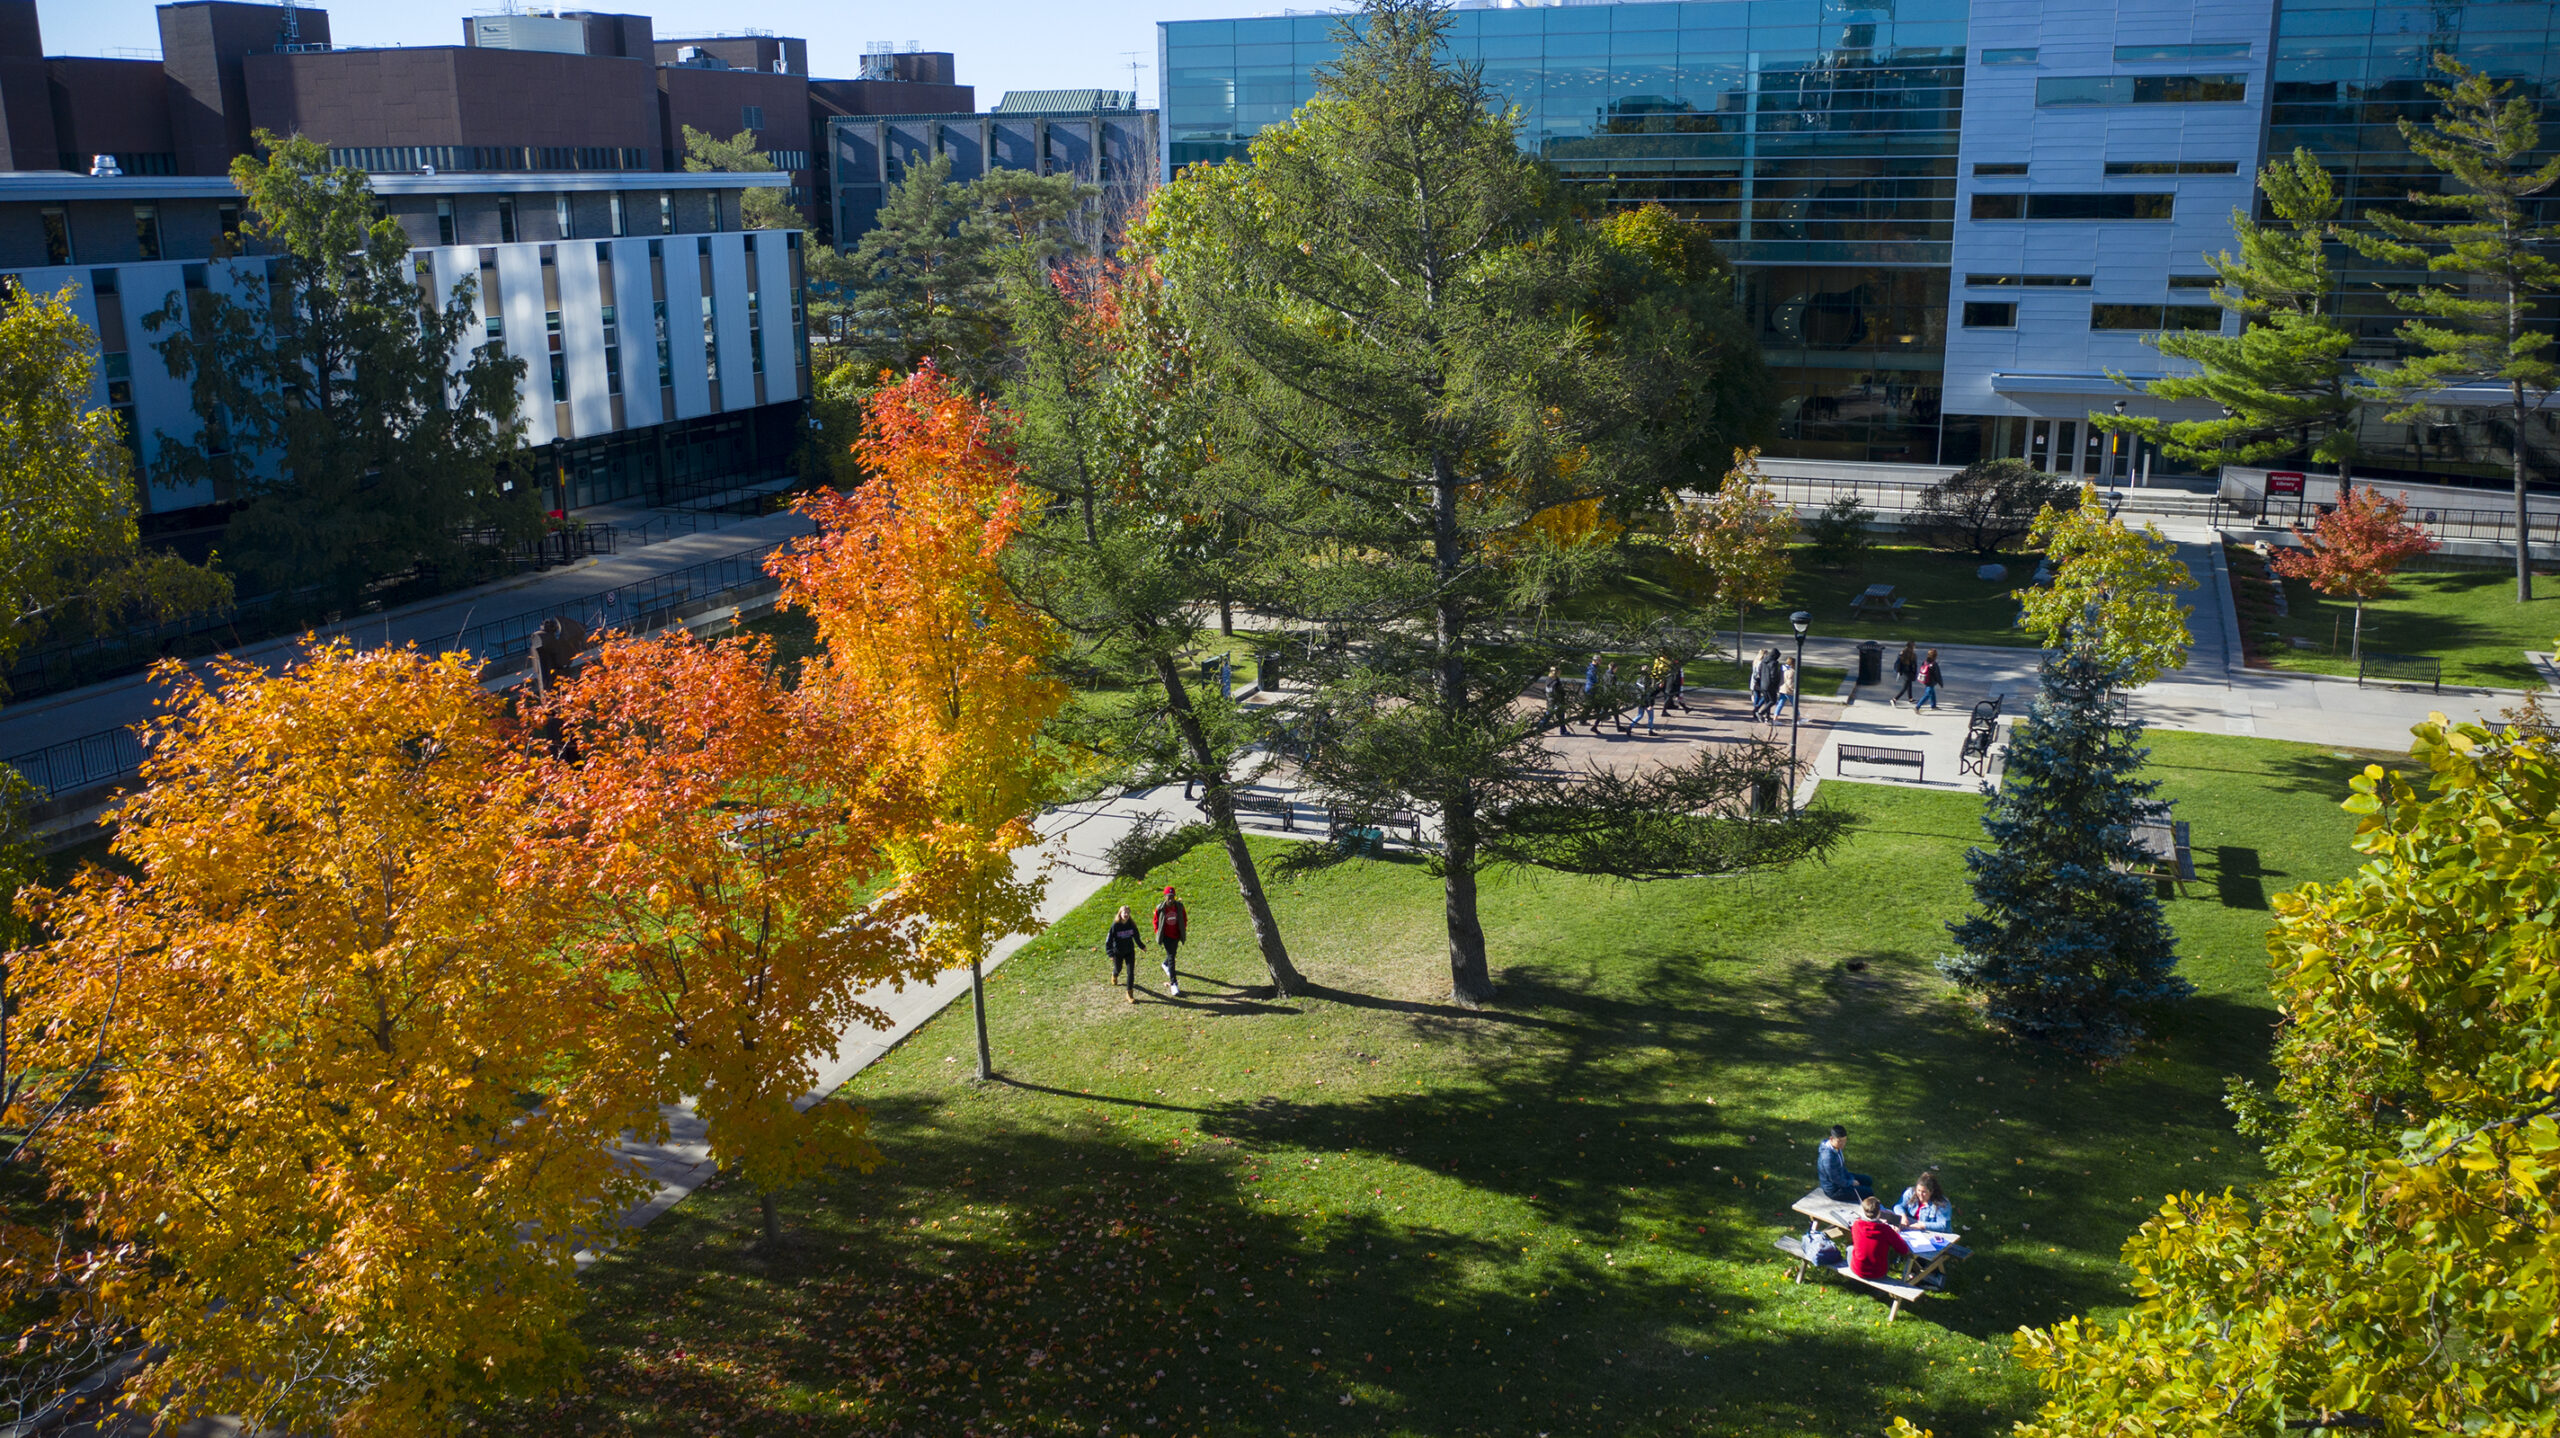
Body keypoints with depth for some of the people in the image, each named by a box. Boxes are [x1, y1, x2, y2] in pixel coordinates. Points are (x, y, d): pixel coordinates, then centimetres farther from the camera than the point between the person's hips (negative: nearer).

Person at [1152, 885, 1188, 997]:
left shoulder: (1179, 906, -8)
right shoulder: (1160, 908, -14)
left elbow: (1184, 919, 7)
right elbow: (1156, 921, 0)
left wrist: (1183, 931, 3)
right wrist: (1158, 934, -4)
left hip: (1176, 935, 4)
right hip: (1166, 936, -4)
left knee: (1173, 954, 25)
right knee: (1171, 958, -10)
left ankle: (1165, 965, 61)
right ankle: (1173, 984, -10)